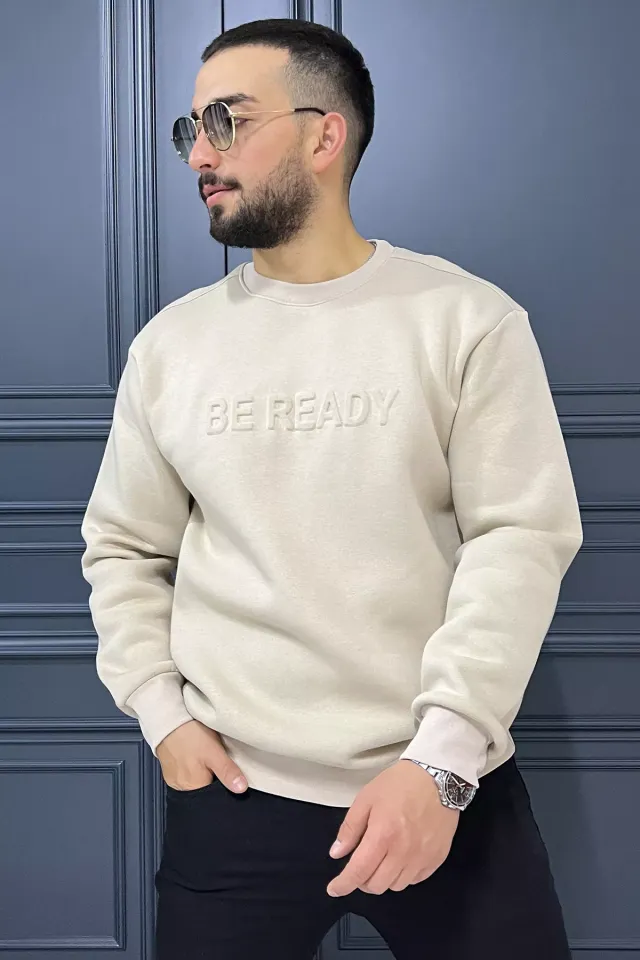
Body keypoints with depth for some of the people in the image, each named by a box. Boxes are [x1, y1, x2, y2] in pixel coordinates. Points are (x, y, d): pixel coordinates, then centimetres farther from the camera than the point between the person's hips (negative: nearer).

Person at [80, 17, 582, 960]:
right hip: (235, 793, 2)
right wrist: (161, 711, -2)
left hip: (450, 788, -2)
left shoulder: (469, 319, -5)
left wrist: (442, 757, -16)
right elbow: (123, 548, 10)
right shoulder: (171, 343, 5)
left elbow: (522, 539, -9)